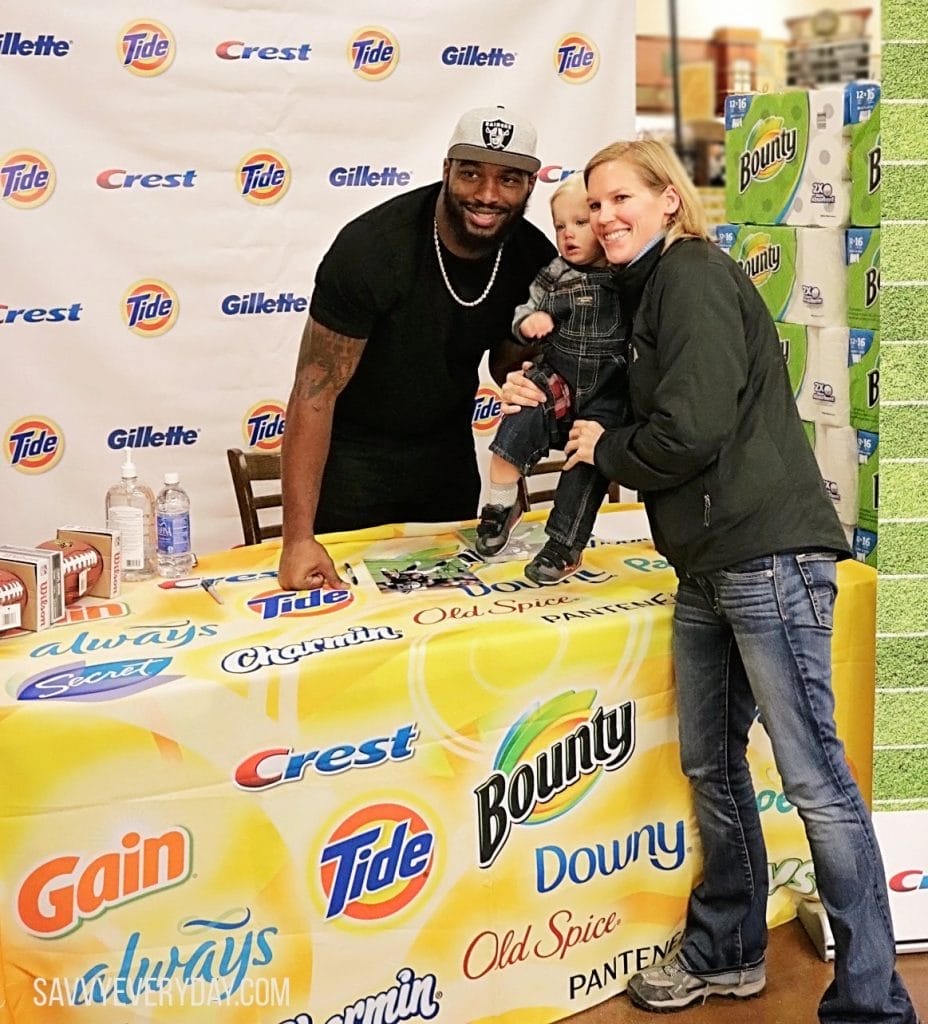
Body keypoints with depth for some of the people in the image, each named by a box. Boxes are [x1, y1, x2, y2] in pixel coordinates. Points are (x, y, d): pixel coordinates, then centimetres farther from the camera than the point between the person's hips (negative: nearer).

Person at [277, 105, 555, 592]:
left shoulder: (535, 258, -13)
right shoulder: (371, 247, -28)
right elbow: (315, 392, -26)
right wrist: (299, 539, -31)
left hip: (449, 451, 5)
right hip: (352, 455, -4)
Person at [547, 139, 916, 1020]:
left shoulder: (693, 276, -9)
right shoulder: (646, 292, 19)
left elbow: (693, 428, -19)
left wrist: (606, 450, -2)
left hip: (768, 556, -10)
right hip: (708, 566, 10)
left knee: (813, 776, -6)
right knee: (711, 766, 16)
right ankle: (726, 953, 33)